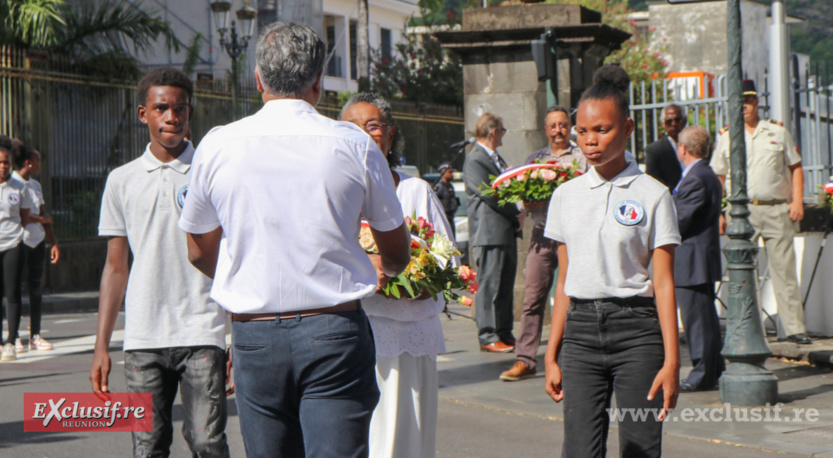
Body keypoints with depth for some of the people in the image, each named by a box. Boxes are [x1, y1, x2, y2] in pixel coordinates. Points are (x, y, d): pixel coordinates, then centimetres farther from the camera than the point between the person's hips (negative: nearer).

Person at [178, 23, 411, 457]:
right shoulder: (354, 145, -1)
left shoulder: (217, 146, 1)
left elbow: (199, 252, 15)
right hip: (333, 335, -2)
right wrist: (381, 269, 37)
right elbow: (397, 251, 12)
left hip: (254, 338, 2)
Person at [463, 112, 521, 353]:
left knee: (506, 285, 12)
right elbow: (489, 195, -17)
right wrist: (516, 211, -9)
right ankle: (488, 337, -2)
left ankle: (504, 333, 18)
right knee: (489, 286, -6)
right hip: (489, 232, -9)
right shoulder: (475, 160, -11)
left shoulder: (496, 158, 20)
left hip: (506, 232, 9)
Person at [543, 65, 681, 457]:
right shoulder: (566, 196, 10)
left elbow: (663, 282, -2)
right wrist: (552, 355, 9)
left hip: (636, 328, -3)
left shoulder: (652, 195, -1)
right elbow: (564, 281, 13)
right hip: (581, 328, 3)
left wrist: (671, 361, -7)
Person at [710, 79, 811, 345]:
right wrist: (719, 213, 3)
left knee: (784, 269, -1)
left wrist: (797, 201, 1)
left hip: (776, 210, 0)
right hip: (741, 210, 0)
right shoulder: (726, 137, 9)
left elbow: (795, 168, 14)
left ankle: (793, 328, 2)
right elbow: (717, 177, 12)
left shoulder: (778, 133, 10)